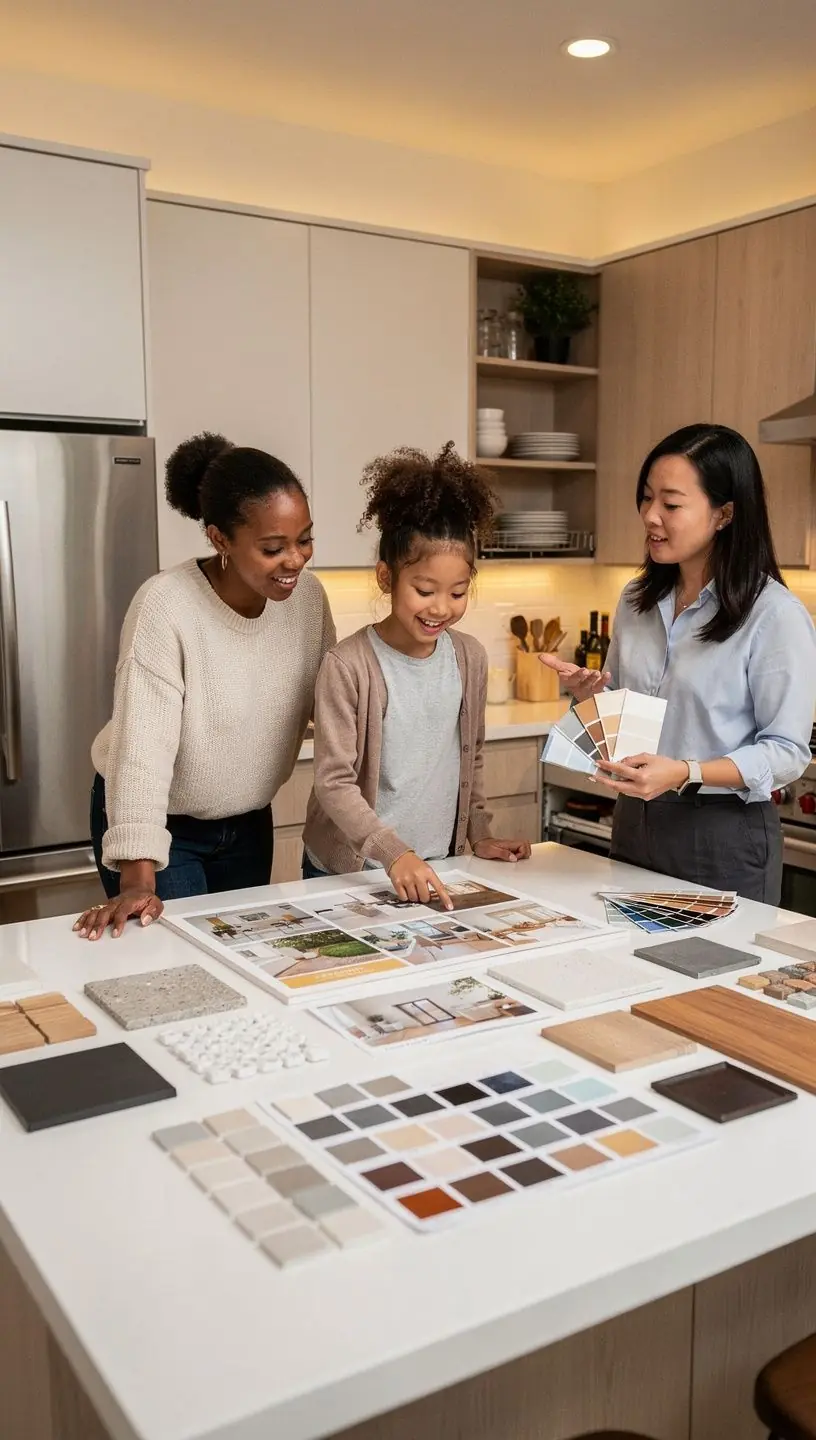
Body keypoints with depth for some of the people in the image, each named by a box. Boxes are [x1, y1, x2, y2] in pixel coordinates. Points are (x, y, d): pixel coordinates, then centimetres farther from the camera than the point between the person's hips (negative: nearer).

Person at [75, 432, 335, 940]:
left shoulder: (307, 594, -10)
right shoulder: (165, 607, -27)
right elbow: (143, 745, -30)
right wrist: (138, 879, -35)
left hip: (248, 822, 5)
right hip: (160, 824, -5)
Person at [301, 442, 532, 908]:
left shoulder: (470, 658, 0)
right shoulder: (348, 665, -17)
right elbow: (334, 783, -18)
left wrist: (479, 834, 9)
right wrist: (394, 853, -27)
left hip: (435, 872, 4)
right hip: (347, 871, -4)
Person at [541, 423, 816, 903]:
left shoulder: (775, 615, -14)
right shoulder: (637, 601, 5)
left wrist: (685, 772, -27)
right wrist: (589, 695, -5)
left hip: (725, 834, -6)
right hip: (635, 822, 6)